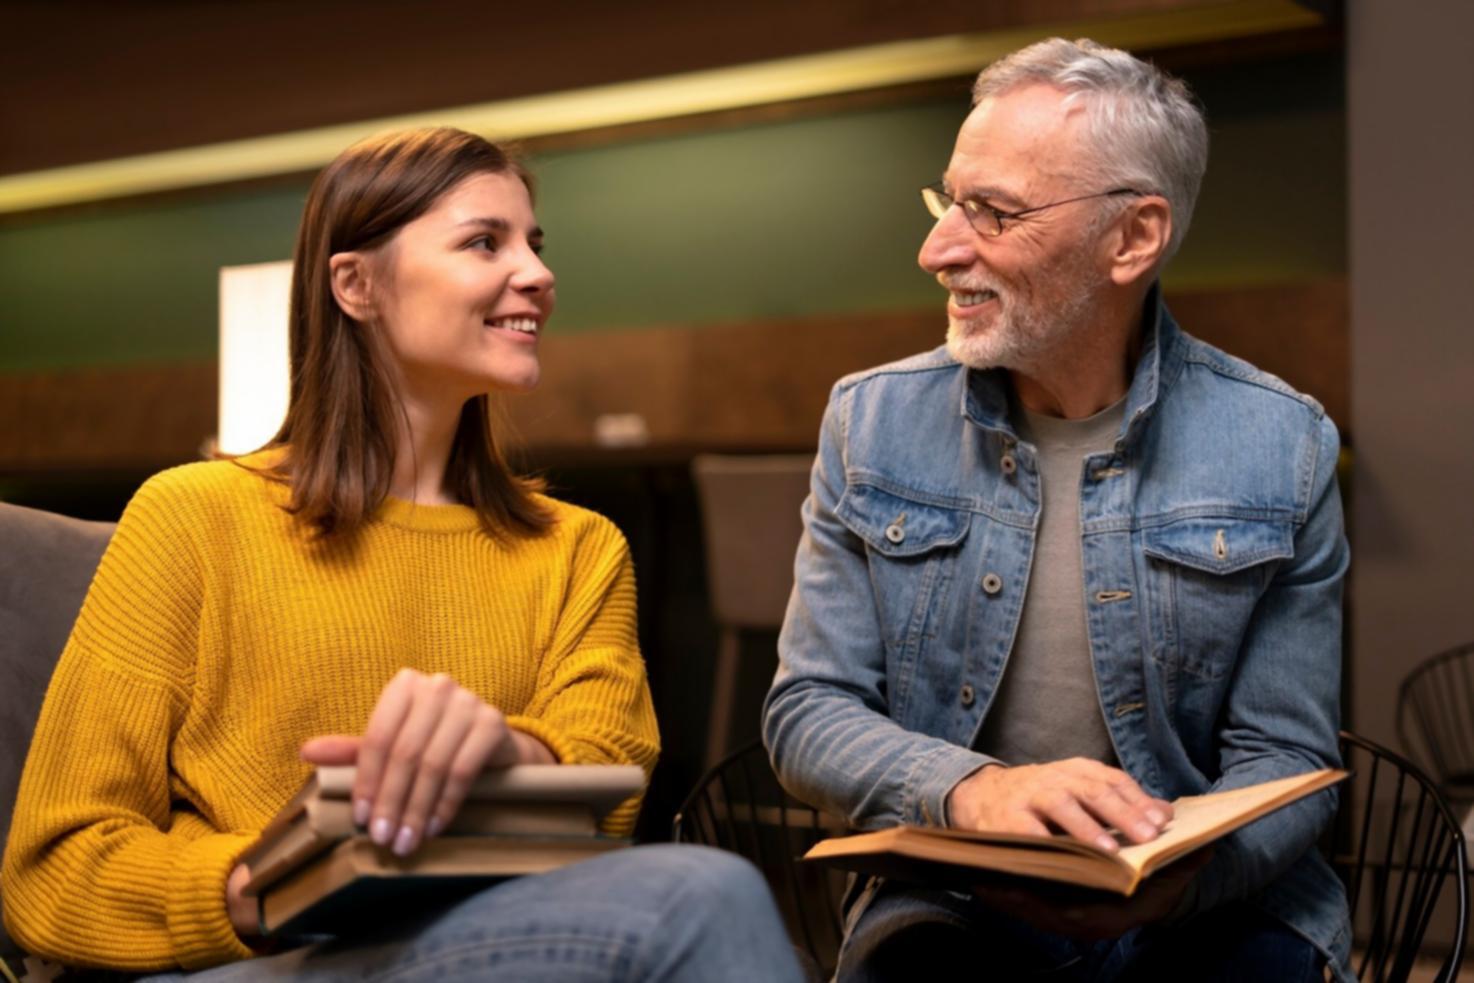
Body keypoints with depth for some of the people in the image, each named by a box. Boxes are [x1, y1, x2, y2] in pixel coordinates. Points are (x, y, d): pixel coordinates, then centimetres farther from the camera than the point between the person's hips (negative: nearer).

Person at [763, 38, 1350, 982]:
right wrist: (971, 789, -23)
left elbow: (1284, 758, -3)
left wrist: (1172, 880, -25)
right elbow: (807, 709, -2)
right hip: (950, 903, 0)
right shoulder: (874, 421, 0)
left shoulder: (1281, 446, -4)